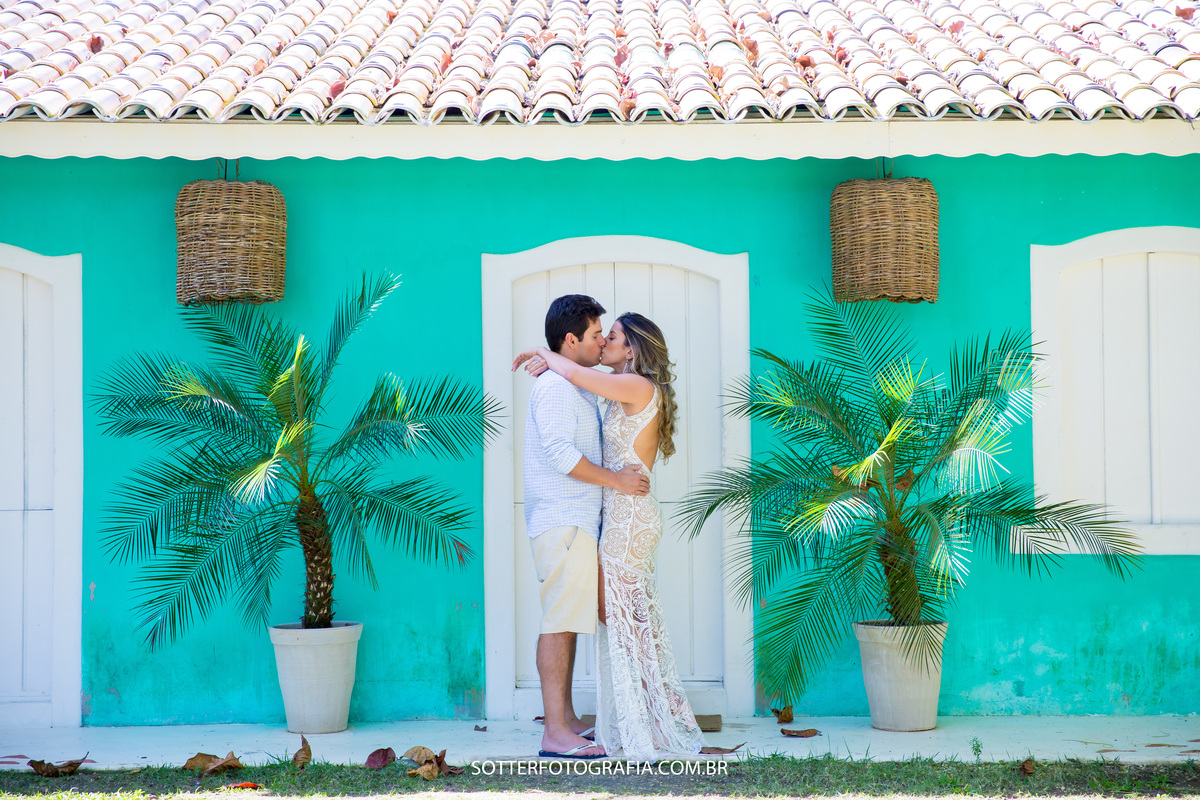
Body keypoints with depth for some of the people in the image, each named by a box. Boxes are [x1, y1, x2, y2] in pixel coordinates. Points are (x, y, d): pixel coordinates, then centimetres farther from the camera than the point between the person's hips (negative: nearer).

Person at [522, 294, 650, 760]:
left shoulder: (577, 387, 20)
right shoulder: (555, 387, -14)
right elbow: (560, 454, -23)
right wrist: (615, 480, -18)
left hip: (576, 523, 11)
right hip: (562, 523, -11)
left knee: (568, 621, 13)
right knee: (559, 624, -11)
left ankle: (567, 719, 19)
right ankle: (555, 733, -11)